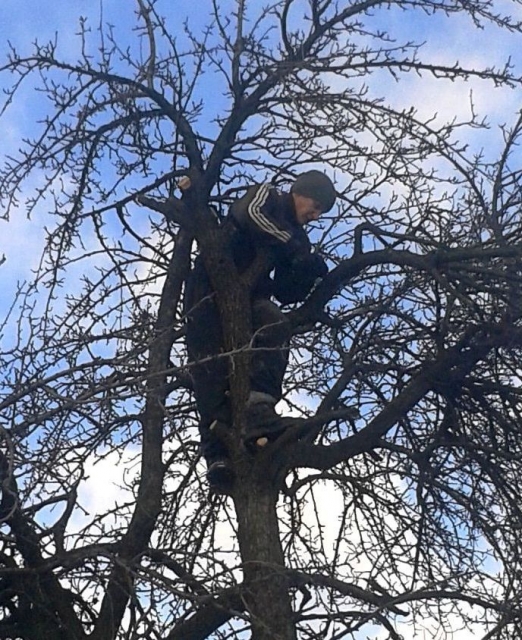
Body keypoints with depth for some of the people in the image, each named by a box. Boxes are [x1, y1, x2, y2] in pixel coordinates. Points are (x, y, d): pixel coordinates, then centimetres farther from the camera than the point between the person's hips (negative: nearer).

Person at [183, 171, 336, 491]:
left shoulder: (295, 237, 23)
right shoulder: (266, 195, 9)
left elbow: (285, 293, 14)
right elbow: (251, 214, -17)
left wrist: (308, 273, -5)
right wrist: (297, 249, -14)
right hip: (212, 288, -5)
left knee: (274, 324, -27)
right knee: (213, 365, -19)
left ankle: (257, 412, -43)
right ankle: (219, 456, -31)